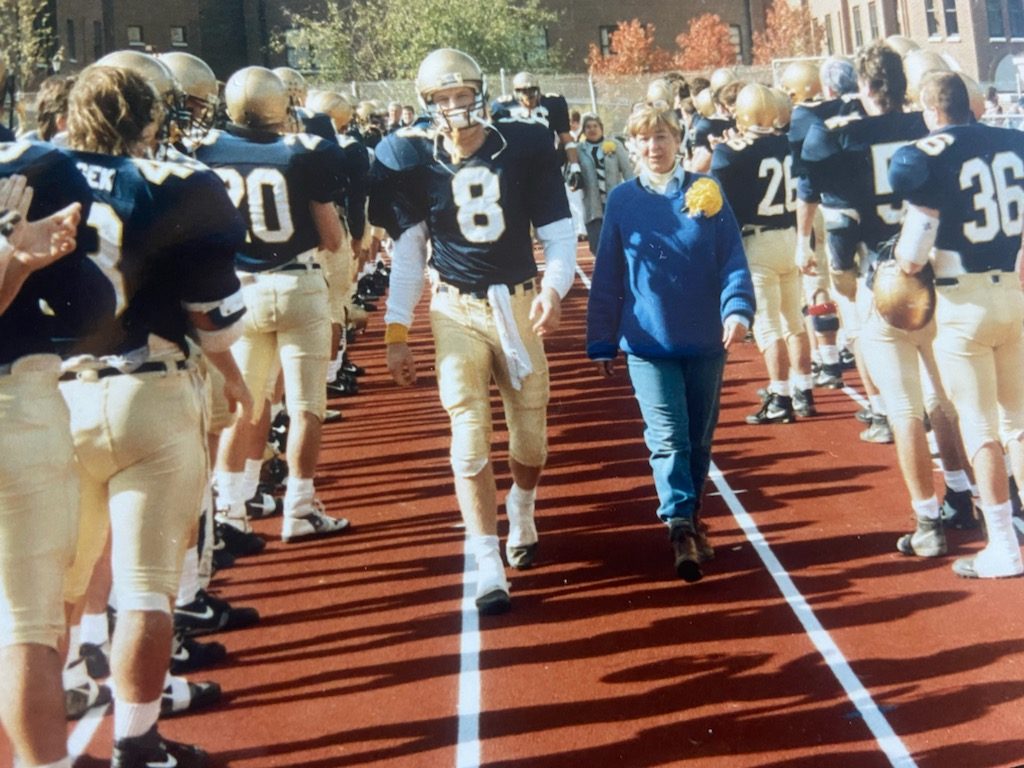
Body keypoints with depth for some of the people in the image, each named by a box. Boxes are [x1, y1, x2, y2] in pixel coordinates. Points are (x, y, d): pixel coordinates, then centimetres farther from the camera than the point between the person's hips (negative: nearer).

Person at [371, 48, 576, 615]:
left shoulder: (524, 146, -5)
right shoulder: (412, 157, -3)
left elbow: (557, 233, -2)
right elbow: (407, 253, 1)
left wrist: (555, 287, -20)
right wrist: (397, 333, -2)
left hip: (519, 303, 1)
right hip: (456, 311, -1)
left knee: (530, 432, 9)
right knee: (470, 435, -6)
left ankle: (521, 515, 41)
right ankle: (489, 569, -1)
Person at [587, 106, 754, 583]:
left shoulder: (706, 192, 0)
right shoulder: (622, 200, 1)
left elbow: (732, 260, -3)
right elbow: (607, 277, 4)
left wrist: (737, 308, -20)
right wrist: (601, 343, 4)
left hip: (705, 342, 2)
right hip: (648, 342, -1)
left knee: (699, 438, 12)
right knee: (668, 437, -11)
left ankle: (689, 521, 28)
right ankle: (681, 526, -11)